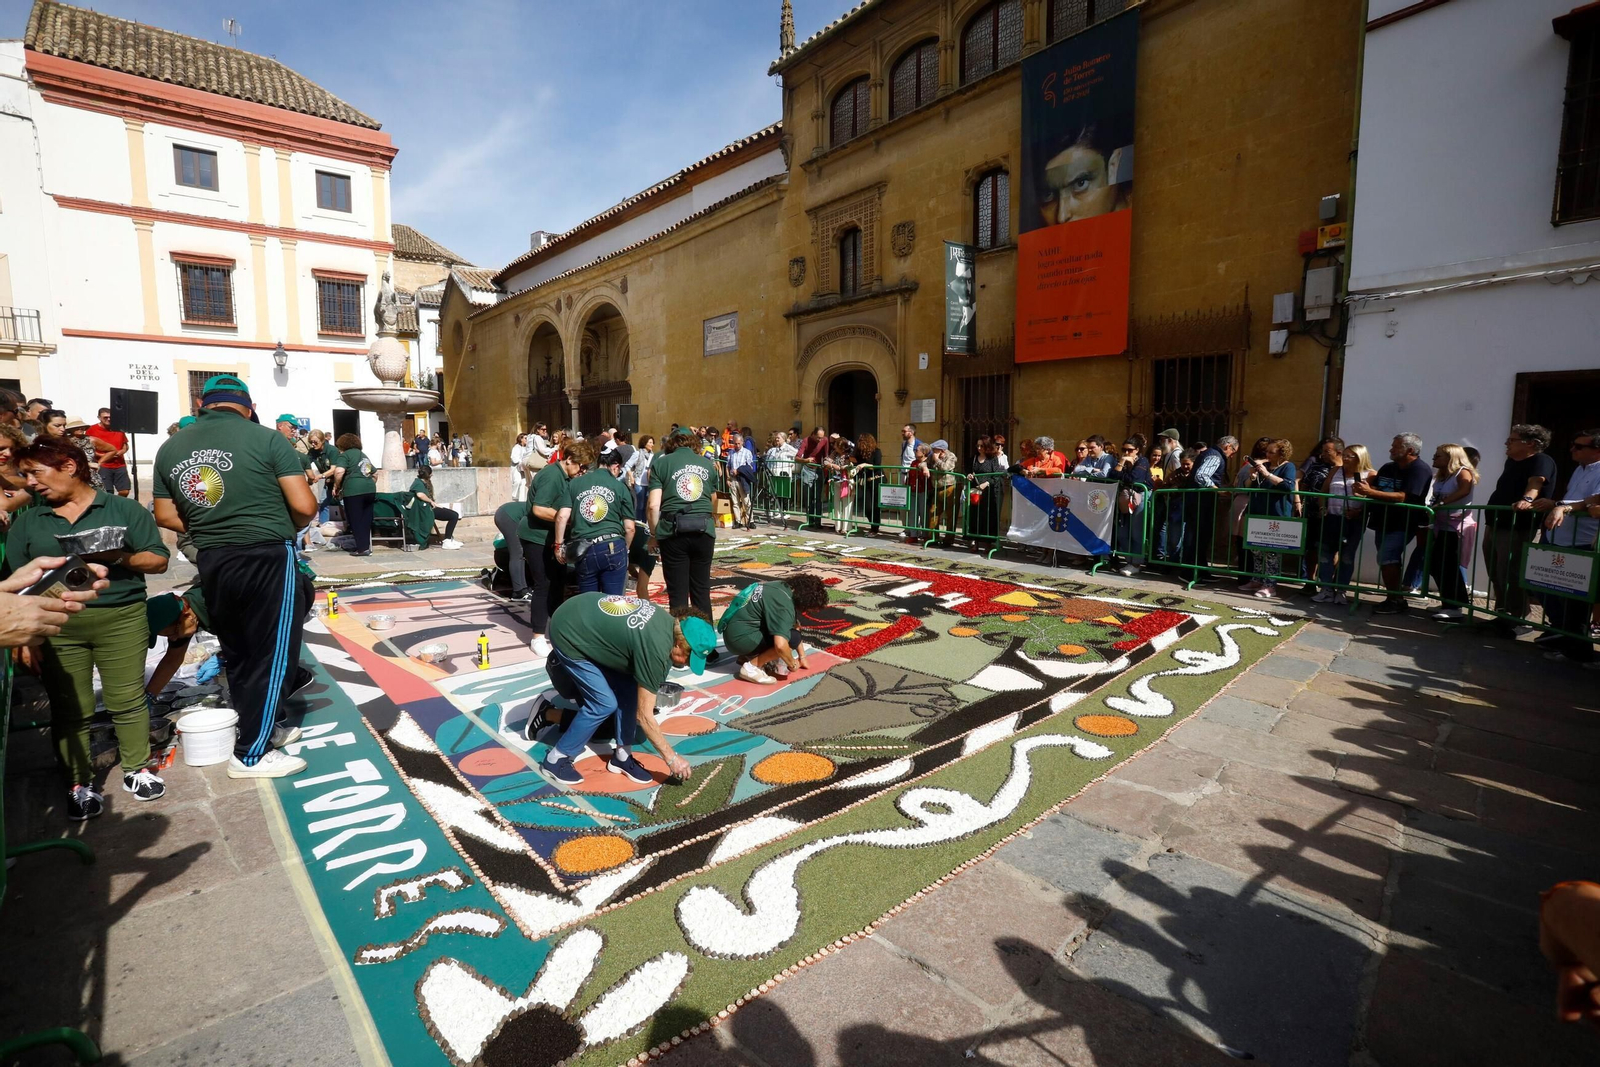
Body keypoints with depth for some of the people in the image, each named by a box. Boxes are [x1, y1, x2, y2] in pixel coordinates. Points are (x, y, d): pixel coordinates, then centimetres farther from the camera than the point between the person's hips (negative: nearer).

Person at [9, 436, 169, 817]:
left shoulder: (124, 509, 2)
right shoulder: (26, 523, 10)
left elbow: (159, 560, -1)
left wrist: (118, 557, -19)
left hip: (121, 618, -2)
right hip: (56, 627, 3)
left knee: (127, 699, 2)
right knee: (69, 708, 6)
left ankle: (137, 768, 16)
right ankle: (80, 783, 16)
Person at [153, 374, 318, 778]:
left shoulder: (170, 448, 7)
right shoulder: (267, 439, -8)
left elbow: (166, 517, 9)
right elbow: (305, 506, -14)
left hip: (212, 562, 6)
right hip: (268, 557, -5)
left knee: (237, 654, 19)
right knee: (269, 654, 4)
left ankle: (260, 727, 37)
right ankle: (252, 754, 11)